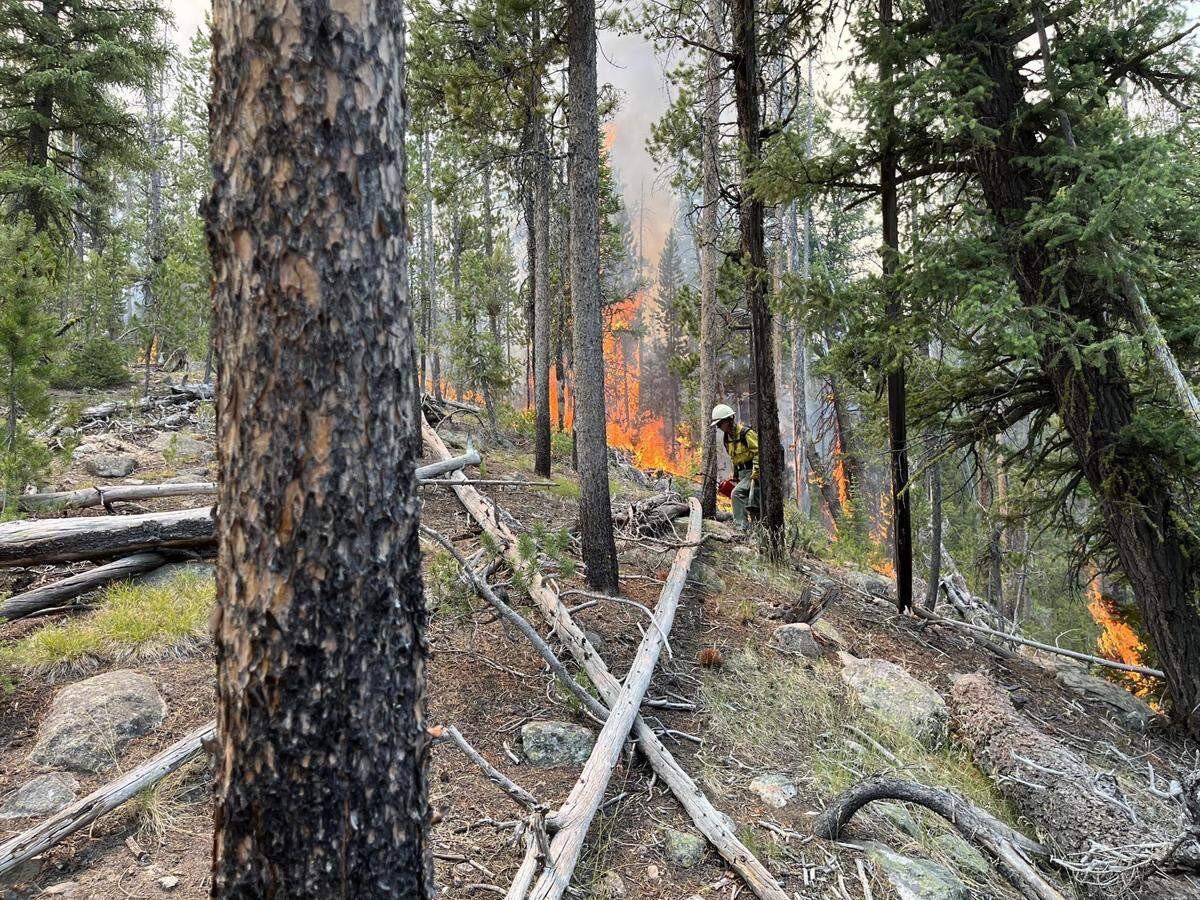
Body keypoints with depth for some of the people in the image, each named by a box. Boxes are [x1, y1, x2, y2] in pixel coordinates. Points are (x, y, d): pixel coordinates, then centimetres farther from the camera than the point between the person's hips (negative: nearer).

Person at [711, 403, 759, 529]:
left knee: (737, 493, -23)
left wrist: (755, 474, -23)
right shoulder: (727, 437, 11)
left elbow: (759, 452, -19)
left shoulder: (746, 433, -17)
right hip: (742, 473, 9)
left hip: (752, 471, -9)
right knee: (753, 503, 13)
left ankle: (740, 526, -23)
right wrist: (735, 476, 18)